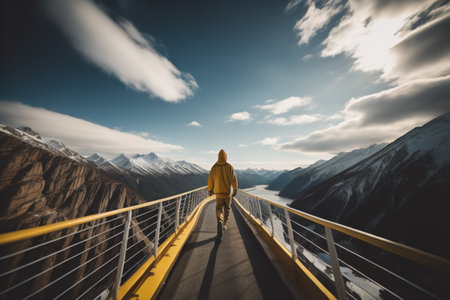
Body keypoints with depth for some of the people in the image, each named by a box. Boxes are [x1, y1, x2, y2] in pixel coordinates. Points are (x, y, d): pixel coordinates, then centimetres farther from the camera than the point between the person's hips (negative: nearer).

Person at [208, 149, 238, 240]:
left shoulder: (214, 167, -4)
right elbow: (234, 179, -11)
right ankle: (224, 225, 33)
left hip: (218, 192, 1)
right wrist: (235, 190, -4)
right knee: (226, 209, 20)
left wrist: (210, 190, 12)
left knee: (219, 209, 10)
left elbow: (210, 179, 0)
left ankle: (220, 222, -15)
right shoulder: (229, 167, -8)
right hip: (227, 192, 0)